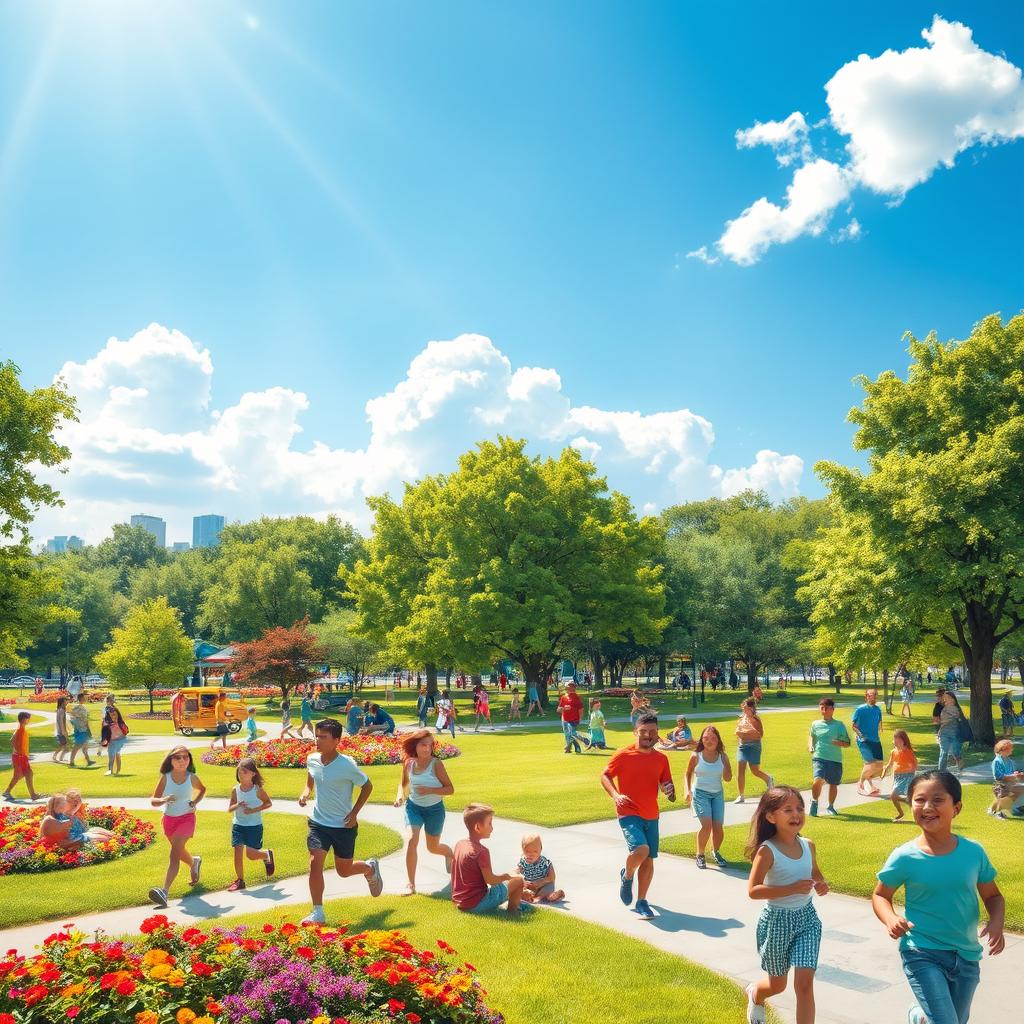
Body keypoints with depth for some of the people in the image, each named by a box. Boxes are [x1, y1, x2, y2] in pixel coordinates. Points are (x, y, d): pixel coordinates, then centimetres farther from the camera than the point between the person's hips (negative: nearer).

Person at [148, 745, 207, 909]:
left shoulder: (192, 778, -10)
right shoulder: (165, 778, -11)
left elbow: (202, 789, 12)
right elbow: (153, 801, -12)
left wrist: (195, 802, -6)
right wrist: (164, 800, -33)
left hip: (186, 818, -3)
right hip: (169, 819, 3)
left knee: (174, 853, -19)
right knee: (180, 852, 24)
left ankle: (164, 891, -28)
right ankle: (194, 862, 58)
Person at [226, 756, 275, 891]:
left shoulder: (258, 790, -11)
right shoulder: (235, 790, -2)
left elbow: (269, 803, -3)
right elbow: (229, 809, 4)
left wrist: (254, 810, -17)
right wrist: (237, 806, -20)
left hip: (254, 826, -3)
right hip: (238, 825, 3)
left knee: (251, 855, -3)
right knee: (237, 852, -5)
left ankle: (267, 855, 30)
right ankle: (239, 880, 11)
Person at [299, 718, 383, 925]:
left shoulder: (347, 765, -21)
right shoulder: (312, 760, -6)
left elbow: (367, 786, -7)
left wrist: (354, 812, -12)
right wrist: (305, 793, -4)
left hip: (344, 825, -3)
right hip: (319, 823, 4)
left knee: (344, 871, 10)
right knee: (315, 863, -12)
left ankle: (370, 868, 44)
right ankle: (317, 913, 2)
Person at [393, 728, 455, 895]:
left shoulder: (436, 764, -20)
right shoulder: (408, 764, -8)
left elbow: (450, 789, -18)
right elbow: (403, 784, 11)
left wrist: (429, 790, -30)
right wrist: (400, 795, -10)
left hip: (434, 809, -2)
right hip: (414, 807, 2)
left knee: (433, 847, 15)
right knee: (411, 840, -21)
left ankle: (450, 854, 53)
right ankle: (411, 884, -9)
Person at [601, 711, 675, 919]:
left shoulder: (661, 759, 4)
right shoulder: (623, 755, -9)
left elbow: (666, 784, 13)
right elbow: (604, 776, -3)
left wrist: (669, 789, -11)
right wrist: (615, 795, -20)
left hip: (651, 816, 5)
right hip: (628, 813, -5)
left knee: (649, 859, 8)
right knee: (641, 849, -24)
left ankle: (641, 901, 25)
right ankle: (626, 876, 9)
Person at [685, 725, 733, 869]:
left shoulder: (722, 756, -1)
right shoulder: (696, 756, -5)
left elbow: (727, 779, -1)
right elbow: (688, 773, 9)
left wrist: (726, 762, -12)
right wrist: (688, 790, -2)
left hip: (718, 794, 2)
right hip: (700, 793, -2)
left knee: (718, 827, -5)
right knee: (706, 825, -19)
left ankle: (716, 851, 26)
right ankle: (700, 855, 2)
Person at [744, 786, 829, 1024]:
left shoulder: (808, 845, -3)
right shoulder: (767, 850, -19)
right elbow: (753, 891, -22)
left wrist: (822, 884, -6)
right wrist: (792, 889, -28)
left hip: (807, 917, 3)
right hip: (777, 921, -3)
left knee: (805, 983, -9)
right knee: (778, 985, 16)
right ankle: (754, 995, 51)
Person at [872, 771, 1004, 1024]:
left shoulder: (974, 852, -6)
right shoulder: (904, 858, -12)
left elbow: (993, 896, 8)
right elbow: (881, 895, 1)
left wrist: (996, 922, -11)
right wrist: (890, 919, -19)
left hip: (966, 955, 4)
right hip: (922, 954, -3)